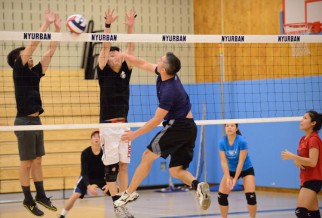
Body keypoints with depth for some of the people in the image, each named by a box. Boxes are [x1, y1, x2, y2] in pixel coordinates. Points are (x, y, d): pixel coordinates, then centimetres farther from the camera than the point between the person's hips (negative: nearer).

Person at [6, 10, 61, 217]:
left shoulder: (35, 73, 11)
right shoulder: (18, 71, -7)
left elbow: (50, 52, 9)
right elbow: (33, 44, -14)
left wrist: (57, 29, 3)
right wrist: (46, 23, -14)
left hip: (36, 121, 7)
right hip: (24, 121, -7)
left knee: (37, 161, 11)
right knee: (27, 163, 0)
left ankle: (41, 195, 17)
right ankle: (28, 200, 7)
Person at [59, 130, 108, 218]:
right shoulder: (85, 153, -24)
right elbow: (84, 172, -25)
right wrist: (88, 186, -40)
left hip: (101, 177, 2)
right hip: (87, 177, -2)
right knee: (75, 195, -20)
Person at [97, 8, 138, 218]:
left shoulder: (125, 71, 9)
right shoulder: (104, 72, -2)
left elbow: (131, 48, 1)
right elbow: (105, 47, -11)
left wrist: (130, 27, -9)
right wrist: (108, 25, -20)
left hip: (123, 124, 4)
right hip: (108, 125, -4)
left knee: (123, 165, 6)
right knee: (111, 167, -3)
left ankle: (124, 201, 9)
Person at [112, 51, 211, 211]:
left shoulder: (169, 91, -23)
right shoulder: (168, 74, 2)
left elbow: (156, 120, -15)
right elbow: (143, 64, 17)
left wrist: (135, 134, -6)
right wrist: (122, 55, 15)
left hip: (177, 126, -9)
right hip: (189, 128, 9)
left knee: (147, 156, 2)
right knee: (176, 170, 7)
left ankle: (128, 194, 6)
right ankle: (197, 185, -19)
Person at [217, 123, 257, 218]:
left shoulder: (242, 141, -25)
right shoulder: (222, 142, -15)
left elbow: (241, 162, -24)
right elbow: (223, 162, -16)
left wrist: (235, 179, -24)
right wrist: (228, 178, -24)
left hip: (246, 170, -4)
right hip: (231, 170, 4)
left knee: (250, 196, -17)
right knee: (221, 196, -4)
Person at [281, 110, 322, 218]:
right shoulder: (303, 139, 13)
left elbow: (312, 162, -24)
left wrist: (292, 156, -24)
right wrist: (296, 161, -6)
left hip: (313, 179, -9)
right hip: (306, 179, 9)